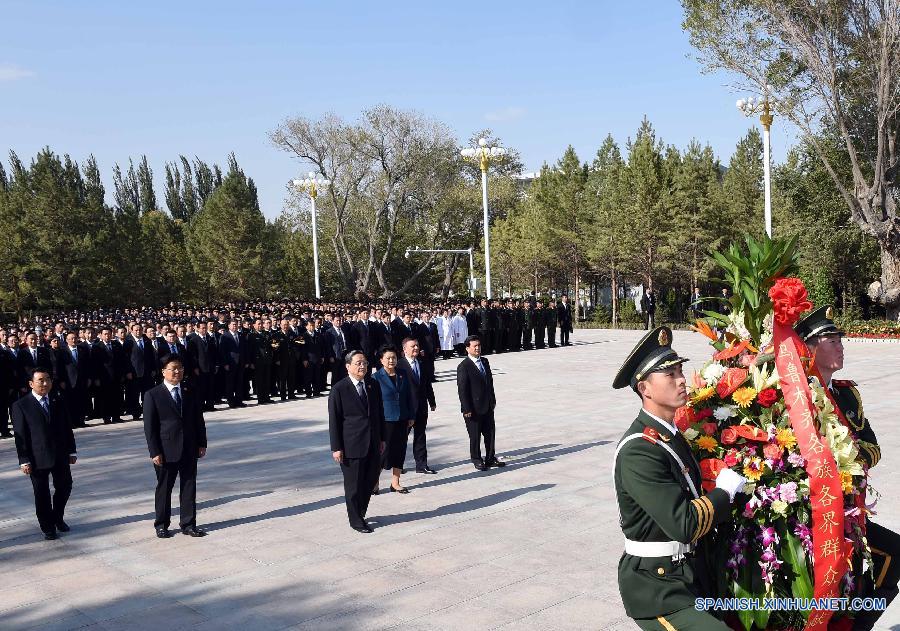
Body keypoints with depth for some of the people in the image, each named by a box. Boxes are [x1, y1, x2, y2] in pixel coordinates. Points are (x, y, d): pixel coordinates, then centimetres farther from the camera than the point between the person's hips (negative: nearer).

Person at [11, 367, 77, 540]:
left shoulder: (58, 403, 8)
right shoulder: (21, 406, -5)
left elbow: (67, 428, 11)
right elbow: (20, 435, -7)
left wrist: (71, 451, 7)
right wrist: (24, 460, -11)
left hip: (60, 456, 4)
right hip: (38, 459, -4)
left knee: (64, 487, 12)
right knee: (42, 494, 6)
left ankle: (58, 518, 35)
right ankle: (47, 527, 20)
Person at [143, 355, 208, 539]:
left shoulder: (190, 394, 7)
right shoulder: (153, 395, -5)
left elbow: (199, 420, 10)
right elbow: (149, 426, -7)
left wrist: (201, 444, 4)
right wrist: (155, 452, -11)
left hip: (189, 449, 3)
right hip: (166, 451, -3)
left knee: (189, 487, 7)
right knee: (164, 488, 9)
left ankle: (188, 524, 17)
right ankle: (161, 525, 23)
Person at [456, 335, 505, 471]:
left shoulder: (485, 361, 8)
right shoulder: (463, 366, -14)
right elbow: (462, 389, -15)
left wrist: (492, 400, 13)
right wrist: (467, 409, -17)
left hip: (487, 407, 7)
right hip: (474, 409, -7)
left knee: (490, 433, 13)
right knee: (475, 436, 5)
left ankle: (490, 458, 27)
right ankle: (477, 460, 20)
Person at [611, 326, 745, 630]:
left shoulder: (671, 434, 7)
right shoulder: (638, 451, -23)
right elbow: (683, 524, -27)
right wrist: (724, 491, -13)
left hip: (689, 575, 9)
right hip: (657, 589, -9)